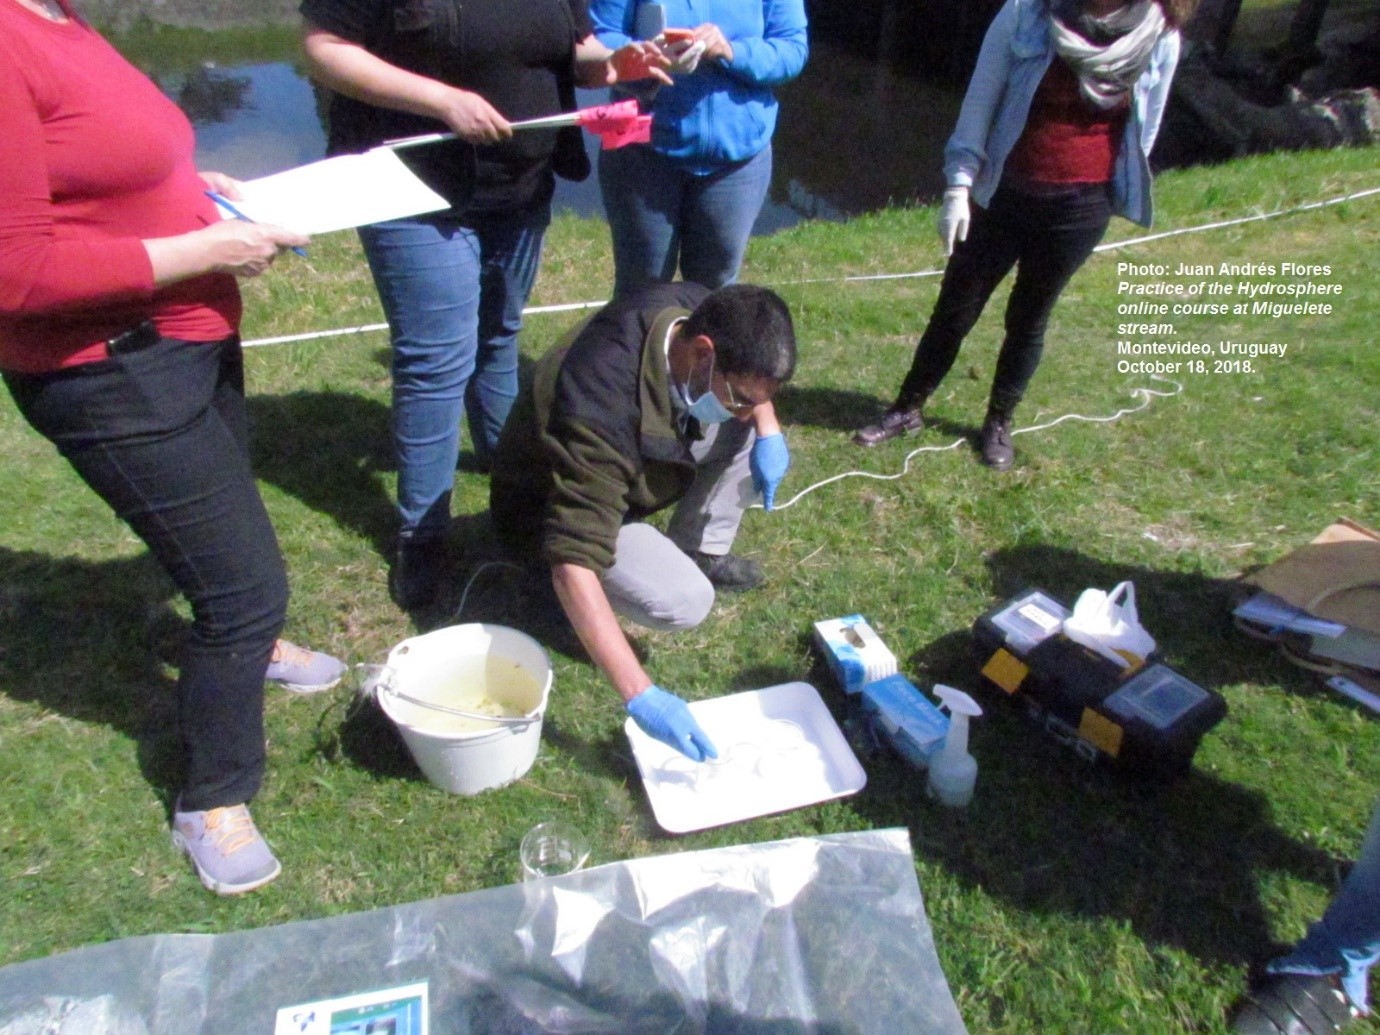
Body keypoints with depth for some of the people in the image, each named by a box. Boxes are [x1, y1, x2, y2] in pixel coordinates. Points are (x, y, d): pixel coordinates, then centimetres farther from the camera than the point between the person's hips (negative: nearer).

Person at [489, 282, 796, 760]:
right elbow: (572, 564, -46)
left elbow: (753, 376, 4)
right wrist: (641, 694, -49)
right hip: (550, 504, -7)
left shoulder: (702, 312, -21)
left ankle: (699, 551, 9)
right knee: (685, 603, -27)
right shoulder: (605, 409, -43)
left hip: (622, 463, 7)